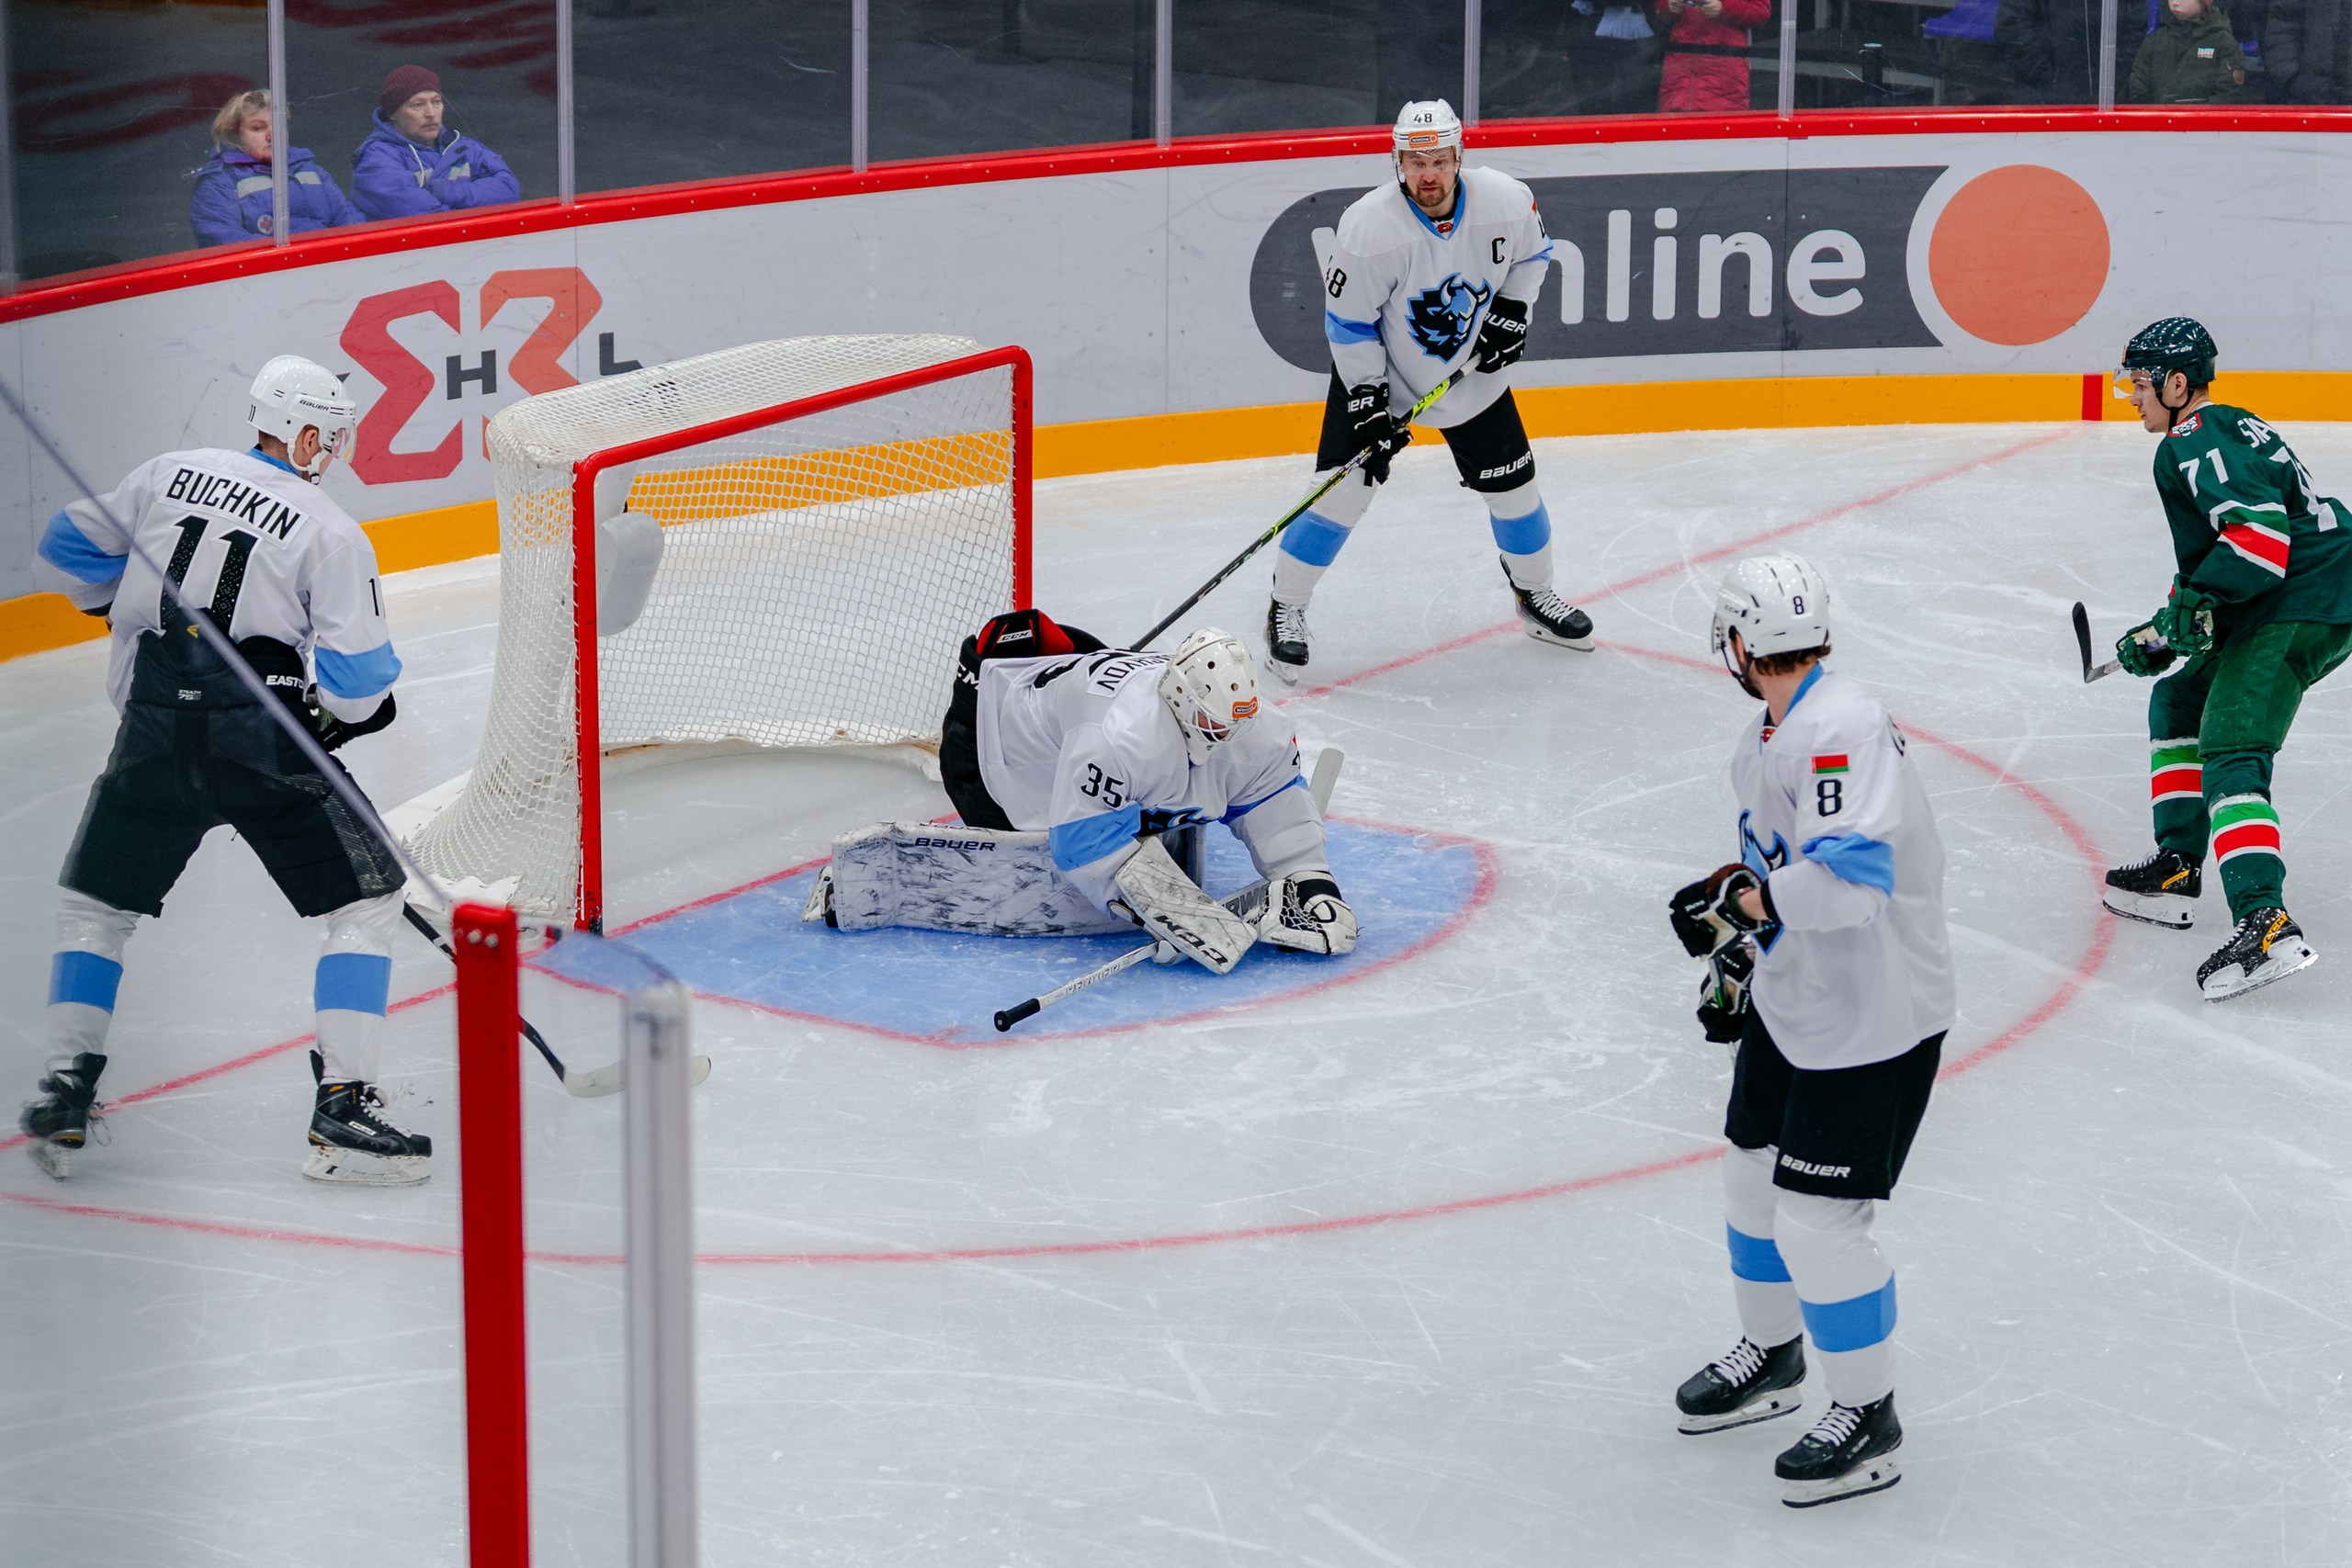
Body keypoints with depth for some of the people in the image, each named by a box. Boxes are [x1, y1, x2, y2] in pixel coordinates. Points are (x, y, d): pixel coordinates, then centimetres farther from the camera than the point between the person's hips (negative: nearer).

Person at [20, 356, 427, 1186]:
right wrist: (347, 711, 17)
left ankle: (65, 1094, 15)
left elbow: (70, 551, 22)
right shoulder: (332, 532, -1)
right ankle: (342, 1105, -3)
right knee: (367, 900, 7)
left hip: (156, 732, 4)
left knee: (94, 901, 21)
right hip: (261, 736, -4)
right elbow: (357, 681, -6)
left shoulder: (168, 475, 10)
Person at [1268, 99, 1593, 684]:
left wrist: (1511, 311, -8)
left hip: (1473, 369, 4)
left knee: (1512, 483, 10)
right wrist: (1368, 404, -21)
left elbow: (1531, 253, 5)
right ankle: (1286, 610, 5)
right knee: (1345, 490, -10)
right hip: (1376, 371, -4)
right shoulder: (1369, 228, -29)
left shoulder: (1505, 200, -19)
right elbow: (1349, 323, -19)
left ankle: (1535, 594, 34)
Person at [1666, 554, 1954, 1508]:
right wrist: (1735, 960, 25)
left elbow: (1849, 880, -38)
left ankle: (1867, 1416, 11)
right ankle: (1770, 1357, 43)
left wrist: (1737, 902, -28)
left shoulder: (1842, 731, -27)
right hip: (1790, 1003, 10)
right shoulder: (1764, 741, 7)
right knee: (1752, 1177, 20)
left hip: (1873, 1021, -10)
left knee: (1816, 1219, -7)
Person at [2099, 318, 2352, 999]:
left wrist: (2194, 600, -27)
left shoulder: (2195, 445, -11)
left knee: (2231, 753, -19)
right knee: (2181, 702, 24)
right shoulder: (2233, 431, 23)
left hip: (2297, 609, -11)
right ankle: (2176, 871, 25)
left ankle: (2265, 924, -36)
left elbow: (2260, 533, -26)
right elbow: (2217, 564, 29)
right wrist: (2163, 636, 25)